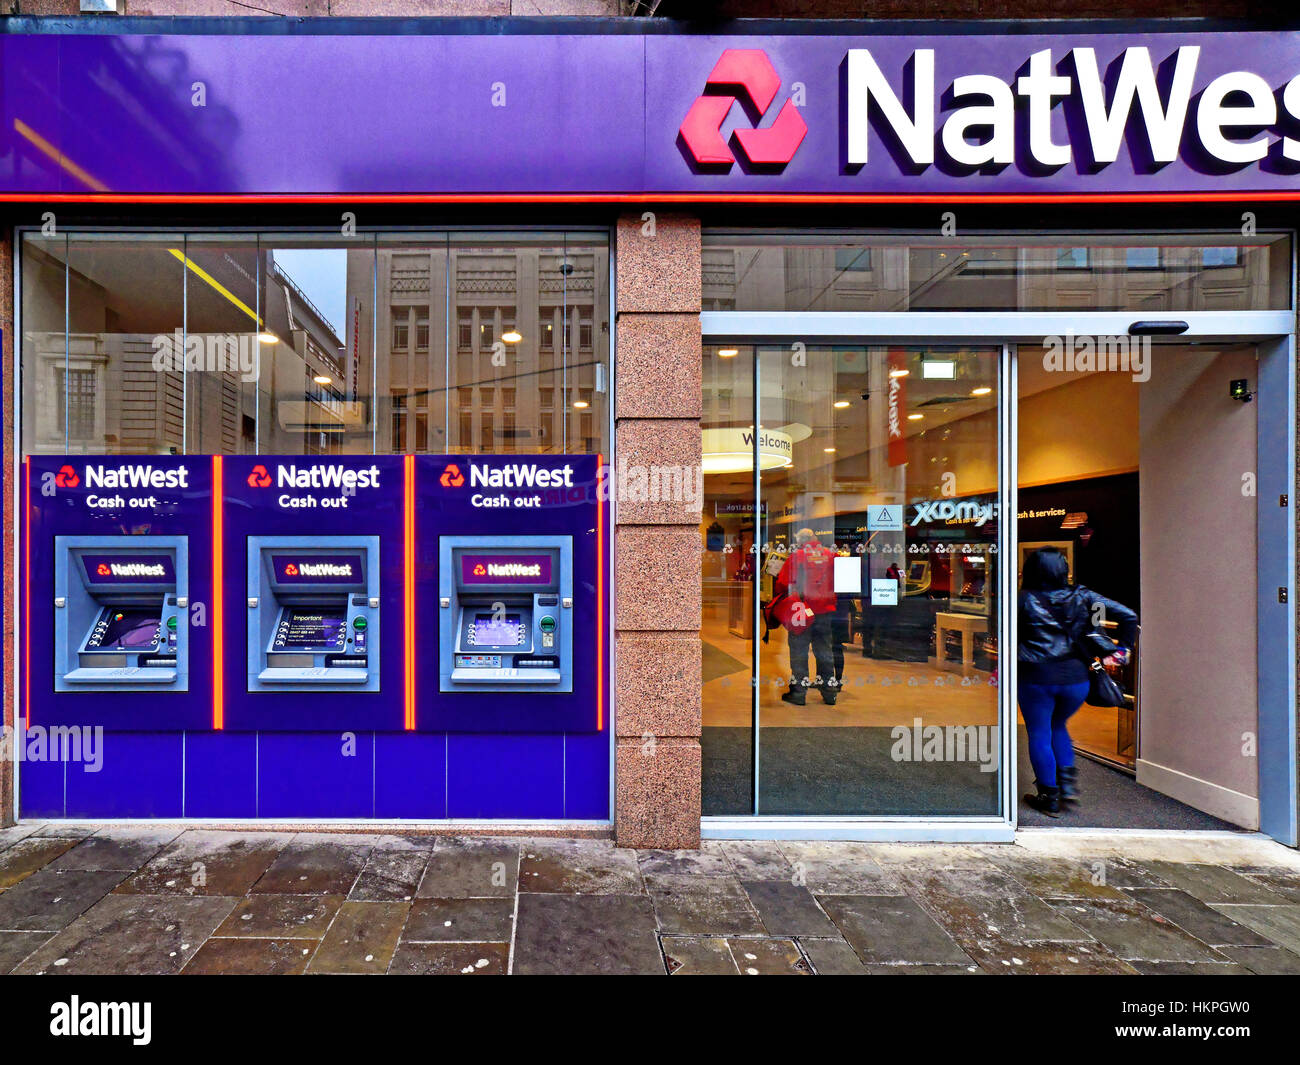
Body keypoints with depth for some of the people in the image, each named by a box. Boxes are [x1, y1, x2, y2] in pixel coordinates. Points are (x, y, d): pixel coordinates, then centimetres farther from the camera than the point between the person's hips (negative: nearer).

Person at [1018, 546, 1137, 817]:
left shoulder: (1024, 600, -4)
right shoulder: (1083, 597, 4)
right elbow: (1128, 616, 3)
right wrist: (1120, 652, 9)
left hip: (1036, 676, -4)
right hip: (1076, 677, 4)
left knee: (1039, 734, 10)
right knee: (1057, 726, 27)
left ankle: (1049, 798, 17)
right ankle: (1068, 781, 18)